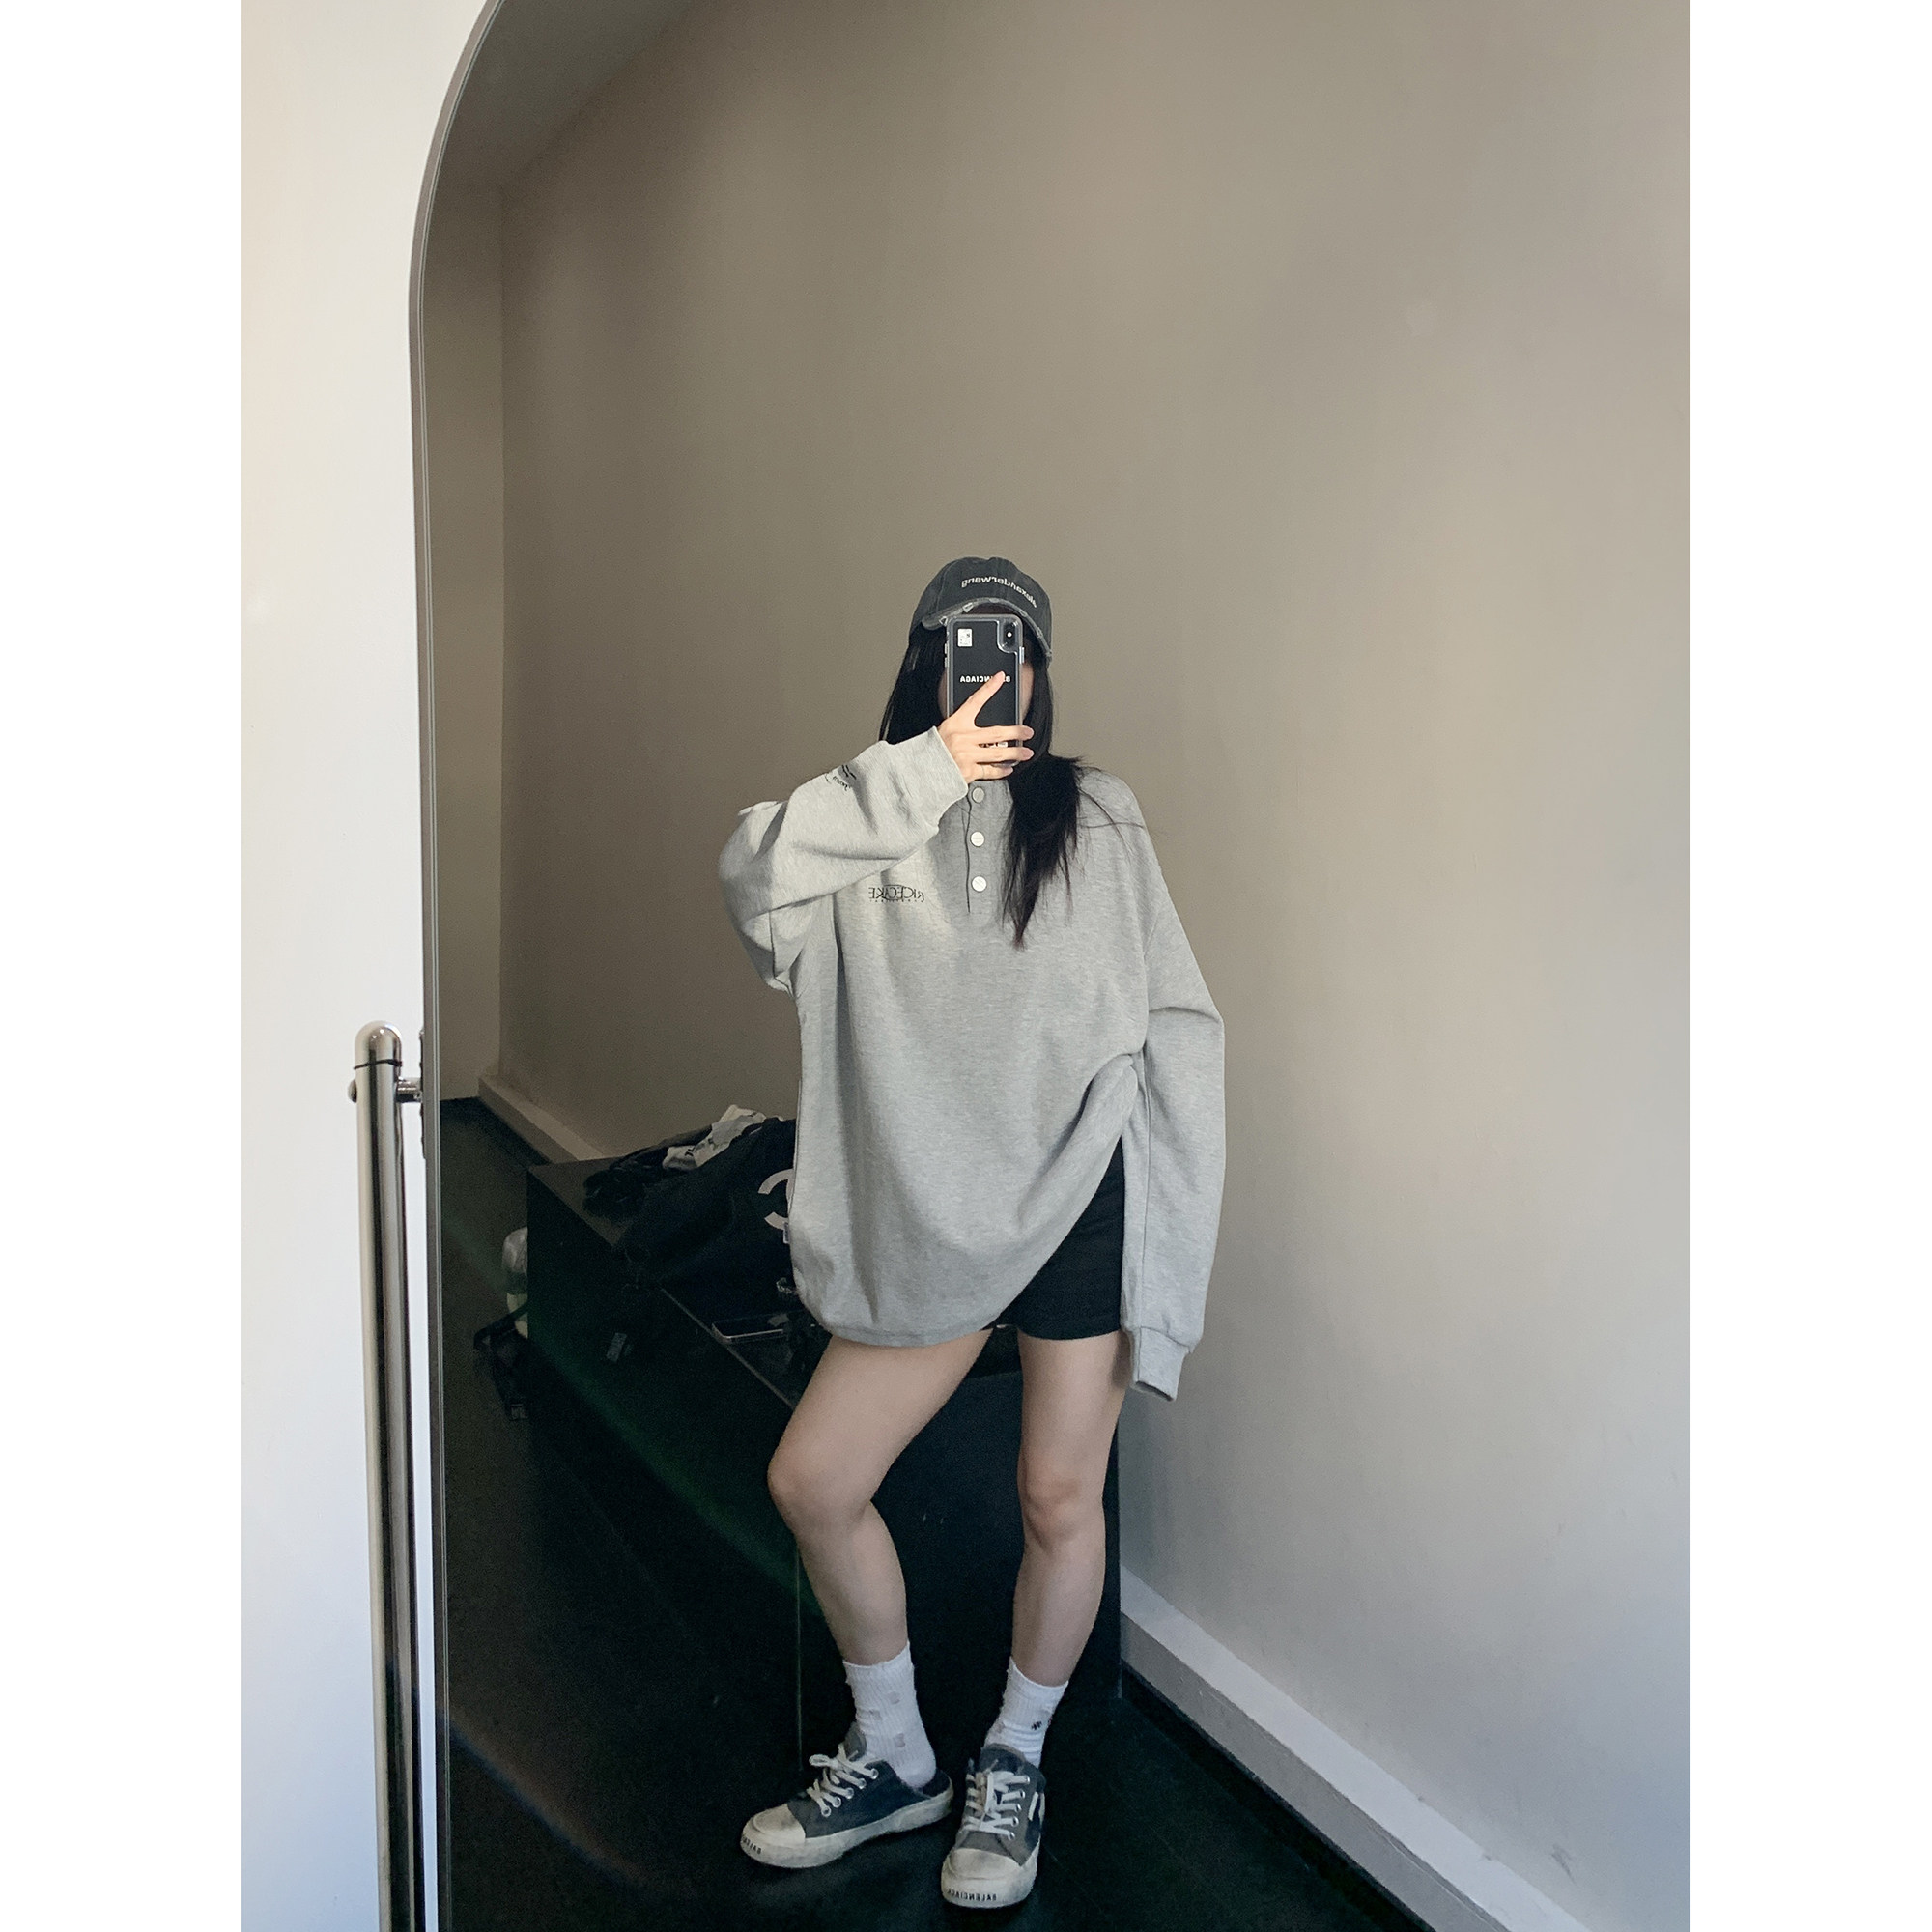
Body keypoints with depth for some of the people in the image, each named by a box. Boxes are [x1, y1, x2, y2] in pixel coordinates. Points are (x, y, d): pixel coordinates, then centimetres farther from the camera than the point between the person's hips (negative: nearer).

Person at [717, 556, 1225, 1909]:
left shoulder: (1095, 817, 5)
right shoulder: (873, 826, 9)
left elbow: (1175, 1024, 2)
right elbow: (753, 873, -13)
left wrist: (1163, 1237, -5)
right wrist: (926, 770, -15)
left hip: (1079, 1203, -2)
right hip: (930, 1218, 2)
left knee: (1062, 1500, 6)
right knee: (813, 1482, 4)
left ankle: (1015, 1766, 34)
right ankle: (894, 1760, 29)